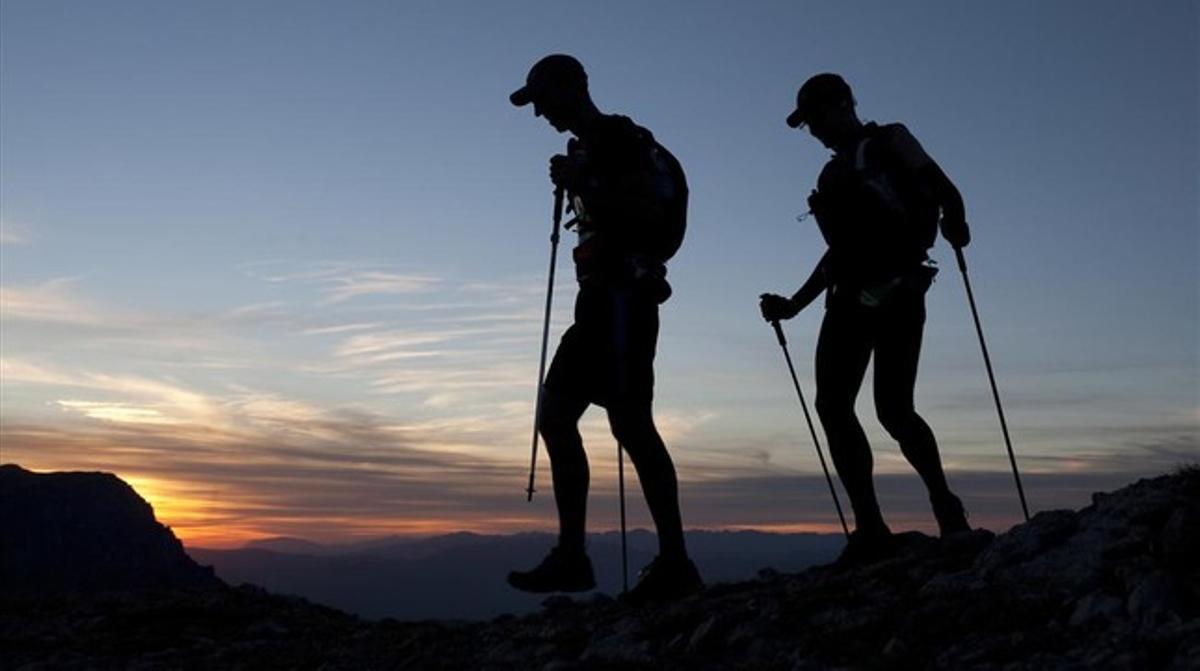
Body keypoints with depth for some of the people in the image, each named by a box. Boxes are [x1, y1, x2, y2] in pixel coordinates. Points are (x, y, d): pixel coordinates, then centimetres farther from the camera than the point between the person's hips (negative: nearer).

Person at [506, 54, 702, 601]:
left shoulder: (621, 138, -5)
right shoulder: (588, 151, 24)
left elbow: (651, 213, -15)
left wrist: (581, 186, -15)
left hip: (622, 299, -10)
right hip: (602, 302, 10)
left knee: (630, 423, -15)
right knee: (555, 417, 5)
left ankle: (674, 562, -12)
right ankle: (571, 555, 6)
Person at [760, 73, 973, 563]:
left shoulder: (890, 142, 9)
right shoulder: (833, 176, 27)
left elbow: (943, 190, -4)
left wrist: (954, 223, -27)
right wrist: (793, 305, 25)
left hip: (896, 294, -7)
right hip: (852, 299, 7)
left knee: (892, 410, -13)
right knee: (832, 404, -9)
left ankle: (945, 505, 9)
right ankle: (869, 528, -7)